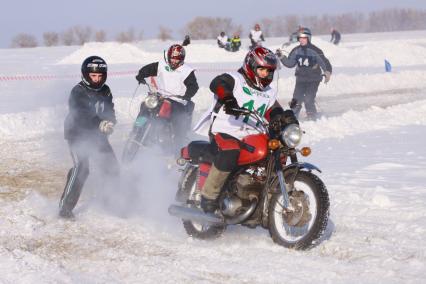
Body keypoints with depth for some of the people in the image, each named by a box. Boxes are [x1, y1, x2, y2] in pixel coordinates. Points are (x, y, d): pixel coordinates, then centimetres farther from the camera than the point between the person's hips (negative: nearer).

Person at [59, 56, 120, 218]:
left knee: (112, 167, 4)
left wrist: (110, 122, -27)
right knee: (81, 168, -21)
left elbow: (109, 112, -2)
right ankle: (65, 207, -18)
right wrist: (100, 124, -44)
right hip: (78, 134, -6)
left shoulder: (105, 91, 6)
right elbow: (81, 115, -28)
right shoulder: (78, 92, -15)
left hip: (97, 135, 6)